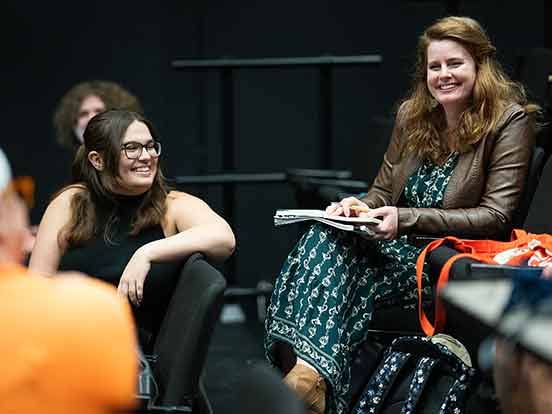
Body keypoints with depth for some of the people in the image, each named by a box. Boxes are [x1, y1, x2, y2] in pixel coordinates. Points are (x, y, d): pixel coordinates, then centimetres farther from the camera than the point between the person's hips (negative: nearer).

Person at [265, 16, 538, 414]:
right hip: (403, 247, 6)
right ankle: (309, 372, -42)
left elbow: (496, 217, -14)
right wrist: (360, 206, -9)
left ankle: (311, 377, -38)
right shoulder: (413, 115, 12)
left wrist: (405, 218, -24)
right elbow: (383, 189, 18)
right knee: (327, 236, -27)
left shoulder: (511, 121, -7)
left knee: (350, 272, -31)